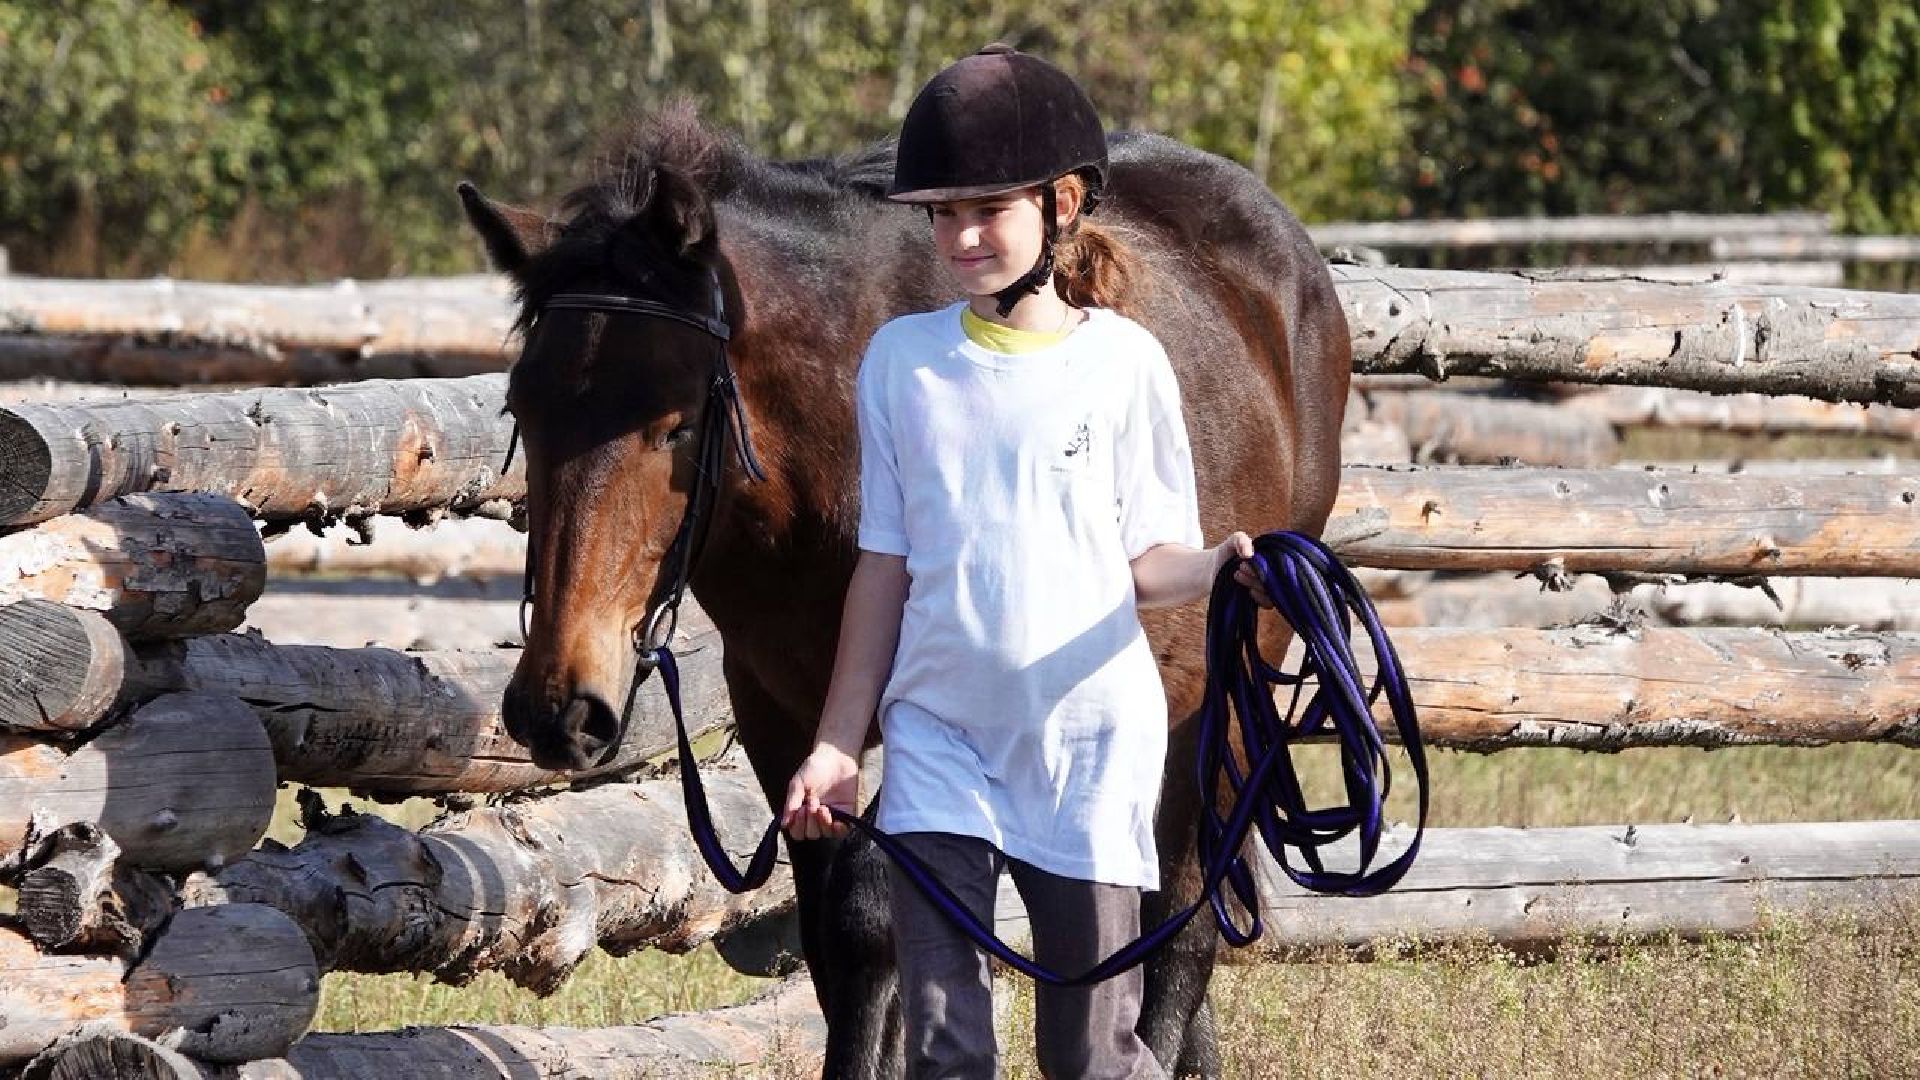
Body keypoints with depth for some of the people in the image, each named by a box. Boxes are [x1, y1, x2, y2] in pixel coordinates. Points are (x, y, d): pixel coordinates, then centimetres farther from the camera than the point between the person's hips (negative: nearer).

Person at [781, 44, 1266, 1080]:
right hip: (940, 734, 2)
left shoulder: (1123, 361, -3)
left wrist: (1218, 566, -23)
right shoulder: (902, 361, 3)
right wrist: (836, 744, 7)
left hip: (1090, 736, -2)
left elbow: (1146, 560, -1)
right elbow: (884, 566, 8)